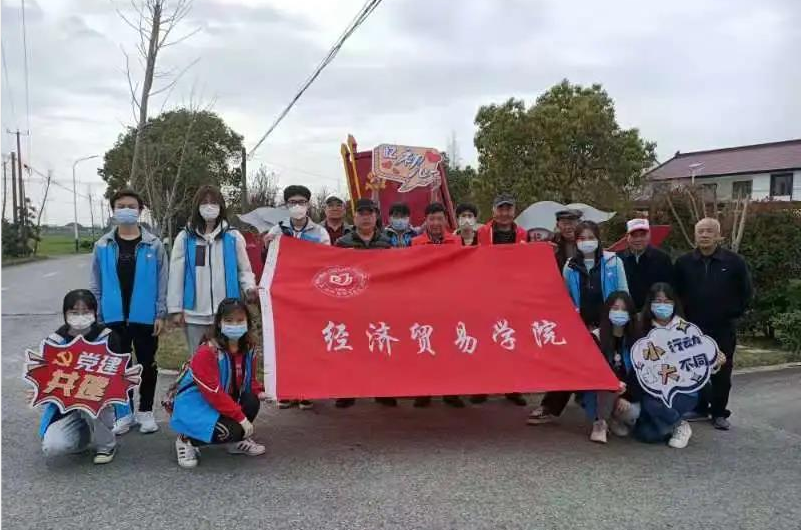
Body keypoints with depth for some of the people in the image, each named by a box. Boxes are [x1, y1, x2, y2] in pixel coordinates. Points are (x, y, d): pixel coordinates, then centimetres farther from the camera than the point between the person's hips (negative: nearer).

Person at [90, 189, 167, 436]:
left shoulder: (153, 245, -3)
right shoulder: (102, 246, 2)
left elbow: (162, 282, -2)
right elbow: (96, 284, 6)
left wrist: (160, 314, -7)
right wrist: (96, 316, 2)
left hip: (145, 317, -1)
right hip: (114, 317, 2)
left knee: (147, 365, 9)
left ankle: (145, 411, 23)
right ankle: (124, 412, 24)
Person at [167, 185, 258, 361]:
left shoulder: (233, 237, 4)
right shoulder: (185, 238, 5)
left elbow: (244, 269, 7)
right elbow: (176, 275, 4)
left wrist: (250, 287, -14)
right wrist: (175, 309, 0)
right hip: (194, 314, 1)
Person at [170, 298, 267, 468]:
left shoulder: (248, 349, -2)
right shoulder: (206, 352, -25)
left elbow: (249, 380, 13)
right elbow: (214, 393, -28)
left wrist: (258, 391, -11)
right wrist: (241, 417, -27)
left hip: (224, 401, 7)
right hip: (194, 406, -7)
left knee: (252, 401, -18)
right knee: (231, 430, -27)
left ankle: (238, 440, 9)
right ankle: (187, 440, -1)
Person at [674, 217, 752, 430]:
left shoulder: (734, 262, -3)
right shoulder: (684, 263, 1)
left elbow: (746, 292, 5)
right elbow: (676, 292, 10)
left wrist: (734, 312, 1)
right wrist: (685, 314, 5)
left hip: (723, 328, -2)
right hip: (693, 328, 2)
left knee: (722, 372, 5)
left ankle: (719, 413, 17)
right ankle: (700, 408, 23)